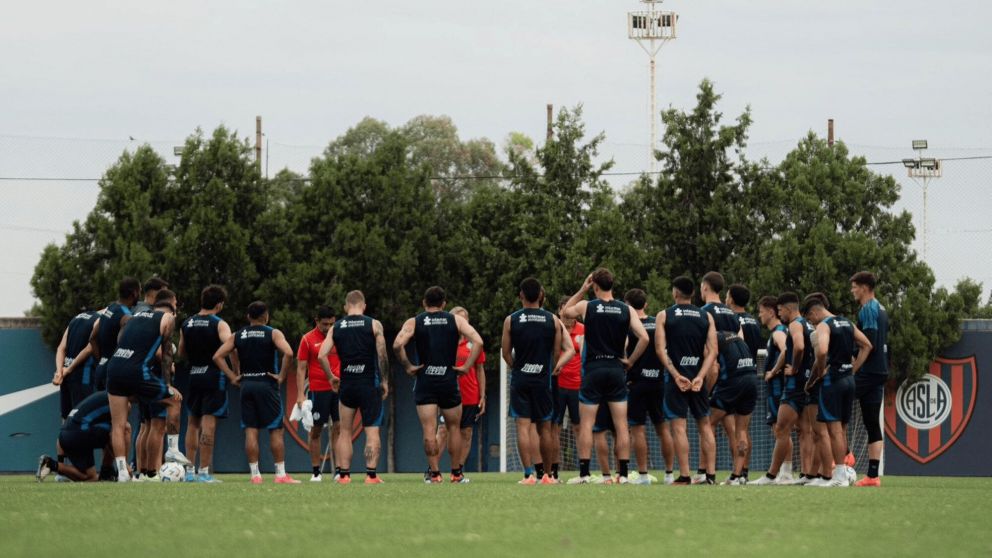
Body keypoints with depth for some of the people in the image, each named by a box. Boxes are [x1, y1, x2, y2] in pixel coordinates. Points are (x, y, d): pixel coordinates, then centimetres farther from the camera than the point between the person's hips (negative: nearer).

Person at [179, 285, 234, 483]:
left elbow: (181, 353, 15)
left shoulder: (186, 324, 10)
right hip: (214, 376, -5)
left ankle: (190, 471, 15)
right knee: (208, 423, -6)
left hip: (193, 376, 5)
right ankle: (204, 472, -9)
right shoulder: (219, 325, -7)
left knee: (192, 423, 14)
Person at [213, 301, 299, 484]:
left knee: (250, 431, 4)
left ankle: (255, 474, 1)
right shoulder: (273, 334, -4)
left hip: (246, 385, 3)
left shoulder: (237, 336, 8)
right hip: (267, 385, -3)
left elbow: (217, 356, 4)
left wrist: (233, 377, 5)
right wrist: (281, 376, -10)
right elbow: (288, 353, -20)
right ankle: (281, 474, 0)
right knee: (276, 430, 1)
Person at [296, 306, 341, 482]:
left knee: (338, 428, -5)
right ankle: (316, 472, 10)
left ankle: (339, 470, -4)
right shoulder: (308, 339, 0)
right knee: (316, 430, 3)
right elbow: (301, 368, 0)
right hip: (318, 390, -2)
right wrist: (300, 394, -6)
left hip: (338, 388, 2)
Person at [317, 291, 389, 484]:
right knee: (372, 431, 0)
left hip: (346, 385, 3)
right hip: (370, 384, -3)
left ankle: (343, 474, 8)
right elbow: (382, 355, -7)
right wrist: (384, 381, 3)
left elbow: (321, 356, -2)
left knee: (345, 431, 12)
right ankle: (371, 474, -7)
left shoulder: (336, 328, 5)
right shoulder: (374, 325, -2)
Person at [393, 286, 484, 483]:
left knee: (429, 430, -1)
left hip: (424, 380, -1)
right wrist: (466, 367, -3)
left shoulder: (413, 322, 3)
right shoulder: (456, 320, 5)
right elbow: (478, 341, -7)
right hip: (449, 379, 1)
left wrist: (408, 367, -3)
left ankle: (434, 473, -6)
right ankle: (456, 473, 18)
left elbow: (397, 345, -14)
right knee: (454, 428, 14)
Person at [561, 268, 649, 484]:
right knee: (621, 424, 3)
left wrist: (582, 290, 17)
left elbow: (565, 311, 19)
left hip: (592, 370, -2)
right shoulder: (626, 310, 1)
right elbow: (644, 338, -7)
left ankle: (584, 473, -4)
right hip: (616, 370, 2)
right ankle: (623, 473, -1)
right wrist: (630, 360, 3)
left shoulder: (586, 306, -3)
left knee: (586, 424, 2)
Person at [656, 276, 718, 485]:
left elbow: (660, 350, -10)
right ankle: (710, 474, 8)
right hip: (698, 377, 3)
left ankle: (684, 476, -8)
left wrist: (676, 376, -12)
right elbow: (712, 350, -2)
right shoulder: (706, 317, 7)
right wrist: (700, 377, -8)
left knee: (678, 426, -2)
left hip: (677, 377, -3)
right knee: (705, 425, 11)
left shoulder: (664, 316, 0)